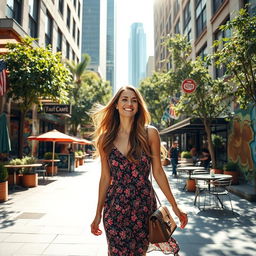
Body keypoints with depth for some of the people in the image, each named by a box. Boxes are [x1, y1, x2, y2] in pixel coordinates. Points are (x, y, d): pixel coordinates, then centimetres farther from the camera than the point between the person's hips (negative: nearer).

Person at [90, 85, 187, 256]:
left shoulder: (150, 133, -4)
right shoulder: (106, 138, 1)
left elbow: (158, 172, 0)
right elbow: (105, 177, 5)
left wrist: (175, 206, 1)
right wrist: (98, 213, 9)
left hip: (144, 205, -1)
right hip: (114, 208, 1)